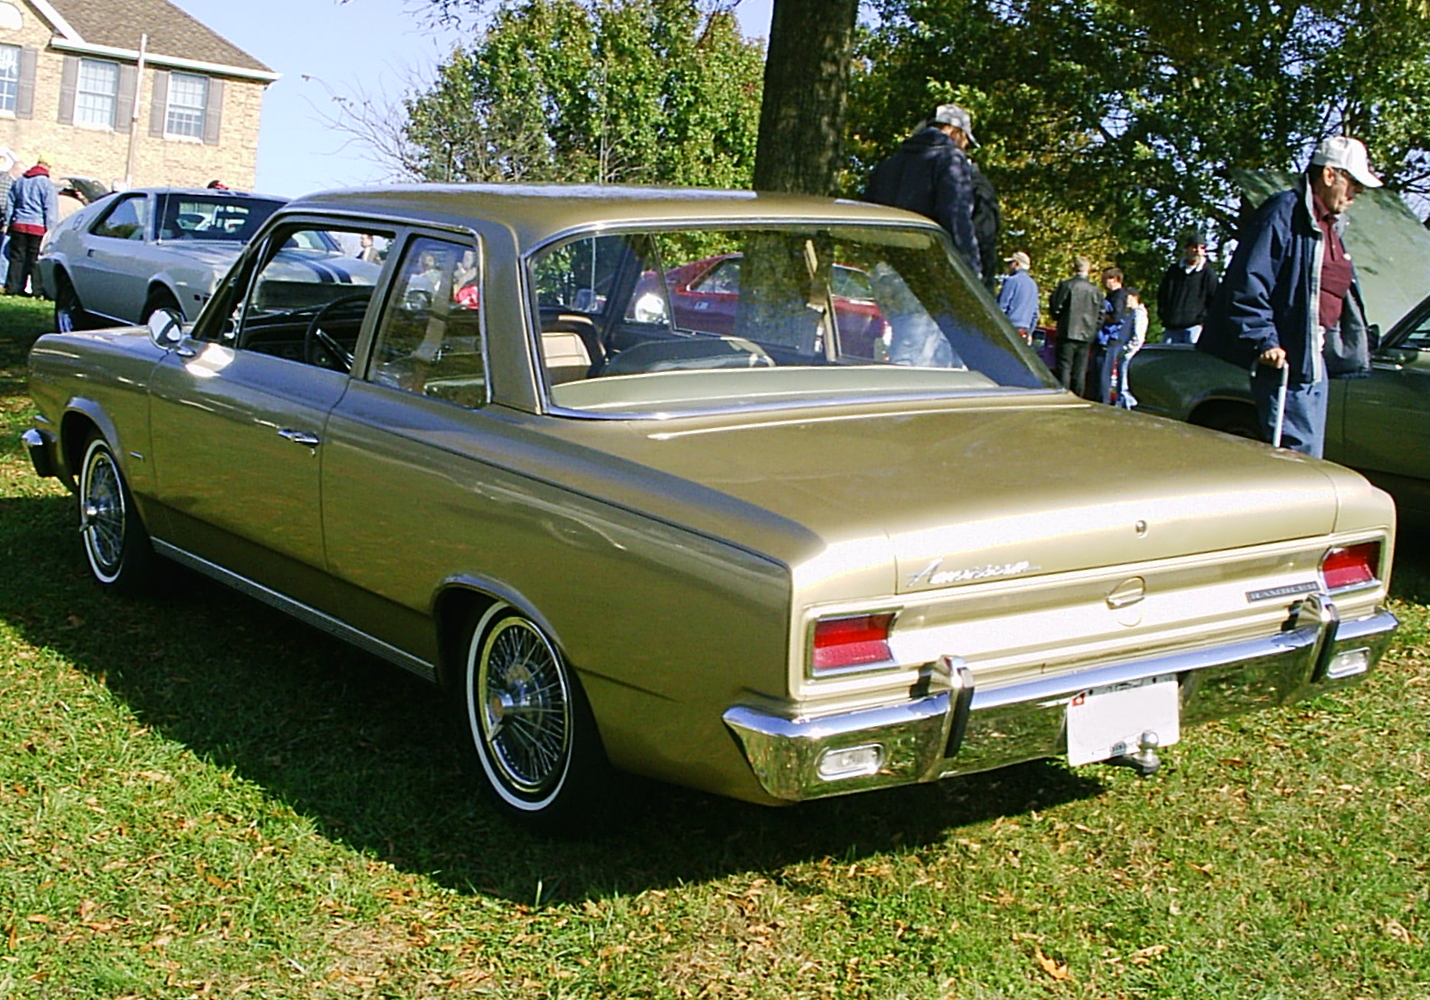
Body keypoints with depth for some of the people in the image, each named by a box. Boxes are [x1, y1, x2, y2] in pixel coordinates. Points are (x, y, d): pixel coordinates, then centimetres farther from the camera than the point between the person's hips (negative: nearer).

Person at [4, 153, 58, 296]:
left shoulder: (19, 182, 15)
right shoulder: (47, 184, -5)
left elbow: (9, 205, 20)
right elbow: (50, 210, -9)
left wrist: (7, 223, 24)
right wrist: (50, 230, -8)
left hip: (18, 225, 4)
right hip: (38, 228, -4)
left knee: (17, 258, 8)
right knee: (36, 260, -2)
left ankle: (12, 287, 7)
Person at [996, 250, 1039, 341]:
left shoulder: (1012, 281, -6)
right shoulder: (1033, 284, 18)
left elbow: (1001, 307, -10)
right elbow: (1035, 313, 20)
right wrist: (1030, 332, 23)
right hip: (1024, 332, 7)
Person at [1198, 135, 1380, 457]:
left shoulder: (1328, 227, 20)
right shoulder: (1284, 213, -10)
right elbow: (1248, 284, -18)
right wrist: (1264, 341, -23)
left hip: (1315, 359, 10)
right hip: (1285, 359, -10)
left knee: (1309, 457, 11)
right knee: (1300, 452, -14)